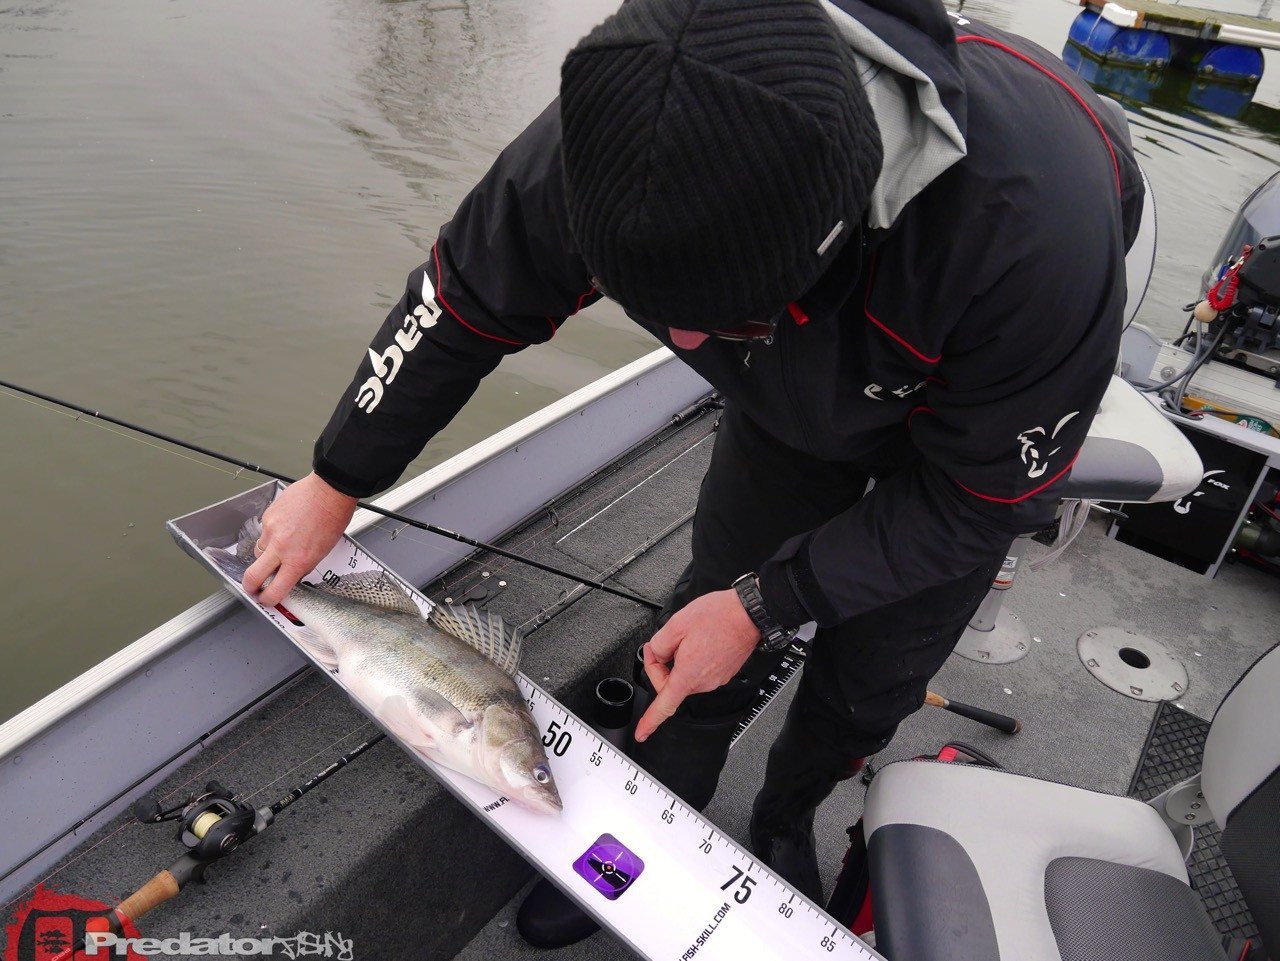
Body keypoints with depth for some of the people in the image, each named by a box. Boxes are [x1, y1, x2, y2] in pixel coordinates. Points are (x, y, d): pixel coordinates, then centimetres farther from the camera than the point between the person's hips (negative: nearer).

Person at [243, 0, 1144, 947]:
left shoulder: (1035, 222, -44)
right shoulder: (609, 135, -34)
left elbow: (981, 492, -27)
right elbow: (465, 305, -17)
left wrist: (767, 604, -26)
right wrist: (336, 487, -7)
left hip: (977, 417, -1)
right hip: (794, 404, 2)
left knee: (872, 675, 8)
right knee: (709, 627, 2)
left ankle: (785, 823, 42)